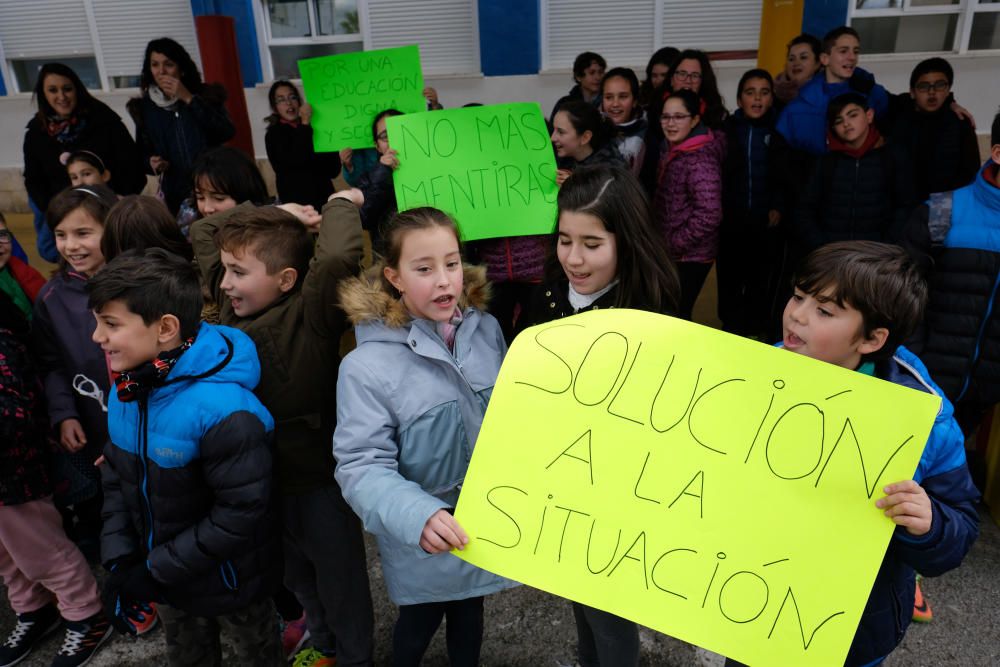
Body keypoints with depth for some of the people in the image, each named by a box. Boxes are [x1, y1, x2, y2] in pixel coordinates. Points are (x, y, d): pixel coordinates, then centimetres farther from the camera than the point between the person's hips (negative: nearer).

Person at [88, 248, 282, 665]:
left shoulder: (223, 409, -34)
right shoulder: (127, 388, -9)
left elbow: (241, 512, -30)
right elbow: (115, 475, 2)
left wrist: (157, 571, -22)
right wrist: (119, 558, -7)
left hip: (228, 582, -6)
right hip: (163, 573, 7)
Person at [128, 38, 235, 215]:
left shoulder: (206, 95, 3)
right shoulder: (144, 107, 9)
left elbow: (227, 133, -13)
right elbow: (143, 152, 15)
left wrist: (189, 99, -14)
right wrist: (152, 163, -9)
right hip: (175, 195, 2)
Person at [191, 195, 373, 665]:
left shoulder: (310, 316, -25)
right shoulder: (233, 305, -4)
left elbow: (340, 256, -44)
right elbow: (201, 232, 6)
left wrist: (340, 204, -24)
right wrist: (277, 213, -3)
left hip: (318, 482, -7)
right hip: (262, 478, 7)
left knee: (340, 581, 17)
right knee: (296, 577, 29)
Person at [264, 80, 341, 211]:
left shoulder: (313, 128, 11)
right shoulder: (274, 134, 0)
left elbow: (333, 170, 9)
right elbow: (295, 160, -21)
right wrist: (305, 124, -15)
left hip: (325, 199, 4)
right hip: (297, 203, -4)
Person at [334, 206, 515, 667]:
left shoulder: (486, 330, -9)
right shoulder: (368, 365, -24)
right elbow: (361, 466, -25)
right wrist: (418, 516, -39)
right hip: (421, 540, -4)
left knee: (469, 612, 28)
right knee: (420, 622, 22)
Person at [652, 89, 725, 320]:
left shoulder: (700, 160, -21)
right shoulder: (672, 150, 8)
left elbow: (709, 216, -27)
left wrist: (672, 245, -18)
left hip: (689, 256, -9)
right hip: (672, 255, 9)